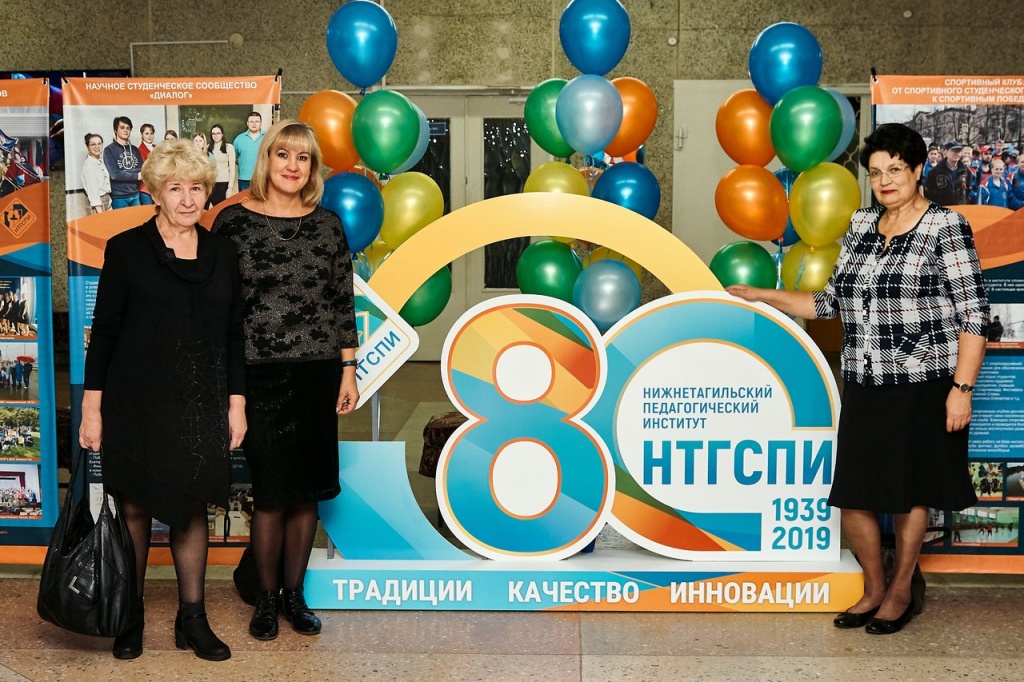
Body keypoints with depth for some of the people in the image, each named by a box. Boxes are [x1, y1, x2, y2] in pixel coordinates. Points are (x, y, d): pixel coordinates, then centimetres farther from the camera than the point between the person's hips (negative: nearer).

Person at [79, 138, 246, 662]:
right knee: (134, 507, 5)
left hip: (200, 404, 3)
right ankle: (130, 617, 21)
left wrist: (237, 403, 5)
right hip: (136, 402, -2)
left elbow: (233, 333, 9)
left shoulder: (222, 252, 6)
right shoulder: (126, 250, -3)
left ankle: (192, 619, 19)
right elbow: (104, 330, -2)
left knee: (191, 509, 8)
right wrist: (91, 409, -5)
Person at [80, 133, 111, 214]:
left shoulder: (101, 163, 12)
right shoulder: (88, 165, -12)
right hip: (97, 202, -8)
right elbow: (92, 188, -17)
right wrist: (99, 210, -21)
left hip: (107, 201, 8)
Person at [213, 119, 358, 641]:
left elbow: (343, 302, 8)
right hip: (260, 374, -2)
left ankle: (294, 594, 23)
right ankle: (265, 598, 18)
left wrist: (348, 372, 4)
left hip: (318, 372, 3)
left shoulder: (327, 225, 6)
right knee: (271, 493, 0)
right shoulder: (234, 220, -1)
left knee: (307, 491, 8)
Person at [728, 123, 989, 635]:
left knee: (909, 492, 7)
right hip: (865, 385, 5)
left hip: (922, 385, -5)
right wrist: (765, 296, 10)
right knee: (851, 492, 6)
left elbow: (973, 314, -10)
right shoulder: (861, 225, 10)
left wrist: (962, 388, -16)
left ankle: (901, 592, 27)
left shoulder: (945, 227, -7)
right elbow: (832, 302, 15)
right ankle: (874, 589, 28)